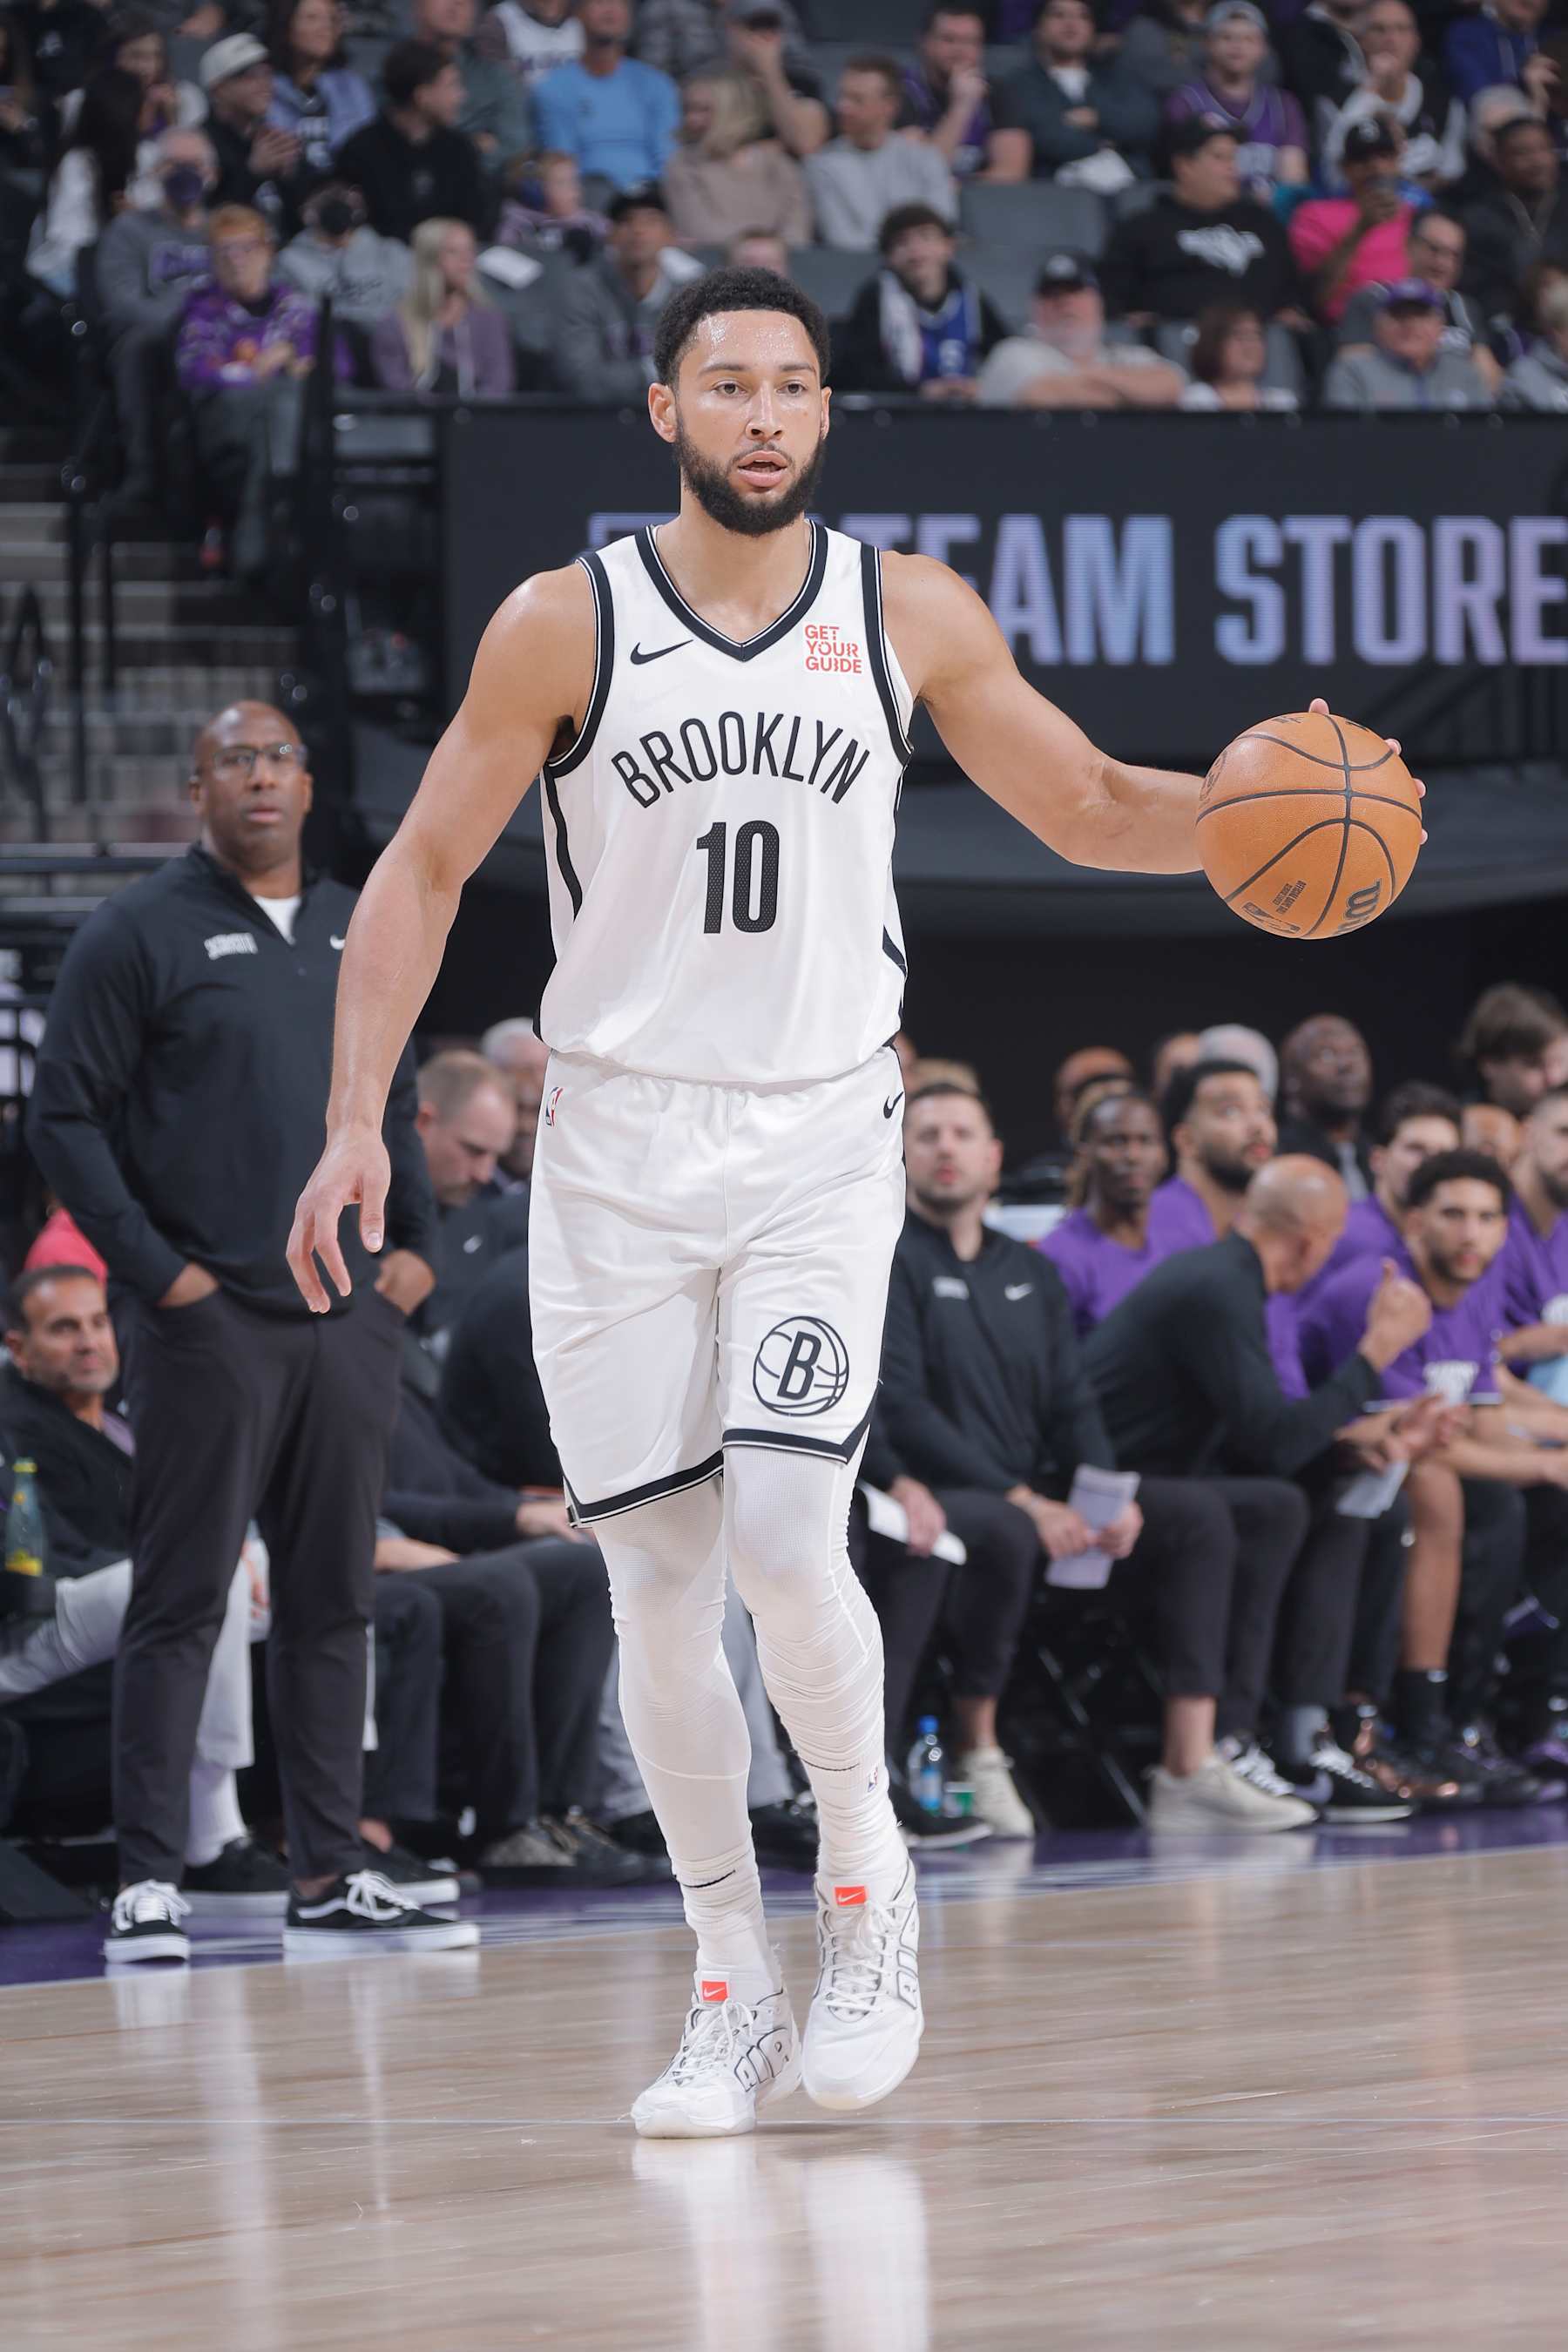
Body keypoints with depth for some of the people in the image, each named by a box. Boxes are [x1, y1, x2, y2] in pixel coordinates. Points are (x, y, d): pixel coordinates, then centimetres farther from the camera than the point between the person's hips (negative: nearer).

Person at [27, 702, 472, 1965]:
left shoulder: (360, 931, 15)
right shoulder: (140, 932, -3)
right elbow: (65, 1116, -6)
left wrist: (415, 1244, 10)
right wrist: (153, 1268, -12)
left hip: (351, 1323, 5)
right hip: (210, 1324, -5)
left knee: (333, 1600, 8)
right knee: (183, 1602, -5)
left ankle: (331, 1879, 12)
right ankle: (150, 1884, -3)